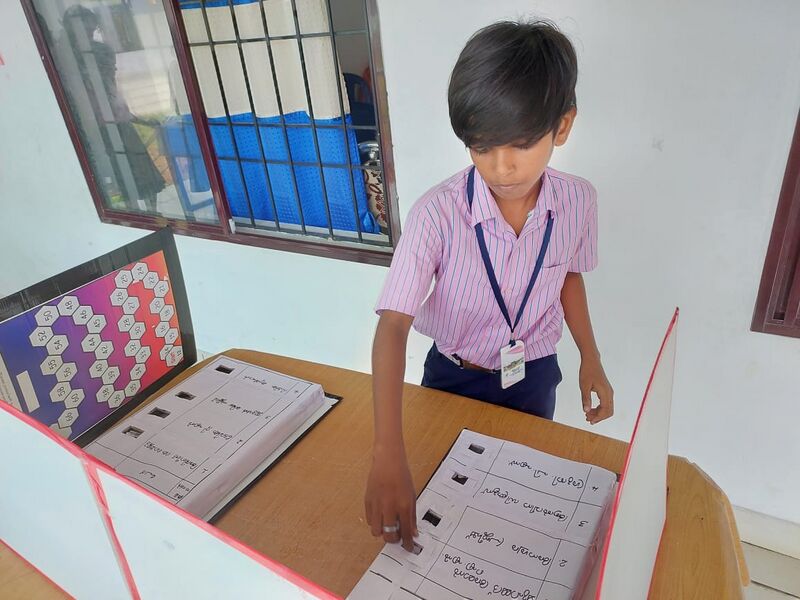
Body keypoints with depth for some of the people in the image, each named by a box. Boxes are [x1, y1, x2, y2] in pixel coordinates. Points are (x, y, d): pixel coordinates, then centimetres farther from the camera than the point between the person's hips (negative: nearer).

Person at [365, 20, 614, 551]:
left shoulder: (578, 201, -16)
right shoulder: (437, 214, -30)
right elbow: (393, 326, -34)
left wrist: (591, 359, 3)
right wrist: (389, 455, -42)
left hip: (534, 375, 2)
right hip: (454, 377, -1)